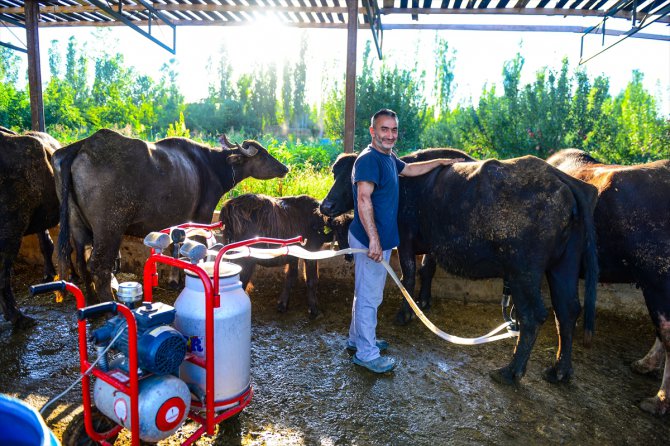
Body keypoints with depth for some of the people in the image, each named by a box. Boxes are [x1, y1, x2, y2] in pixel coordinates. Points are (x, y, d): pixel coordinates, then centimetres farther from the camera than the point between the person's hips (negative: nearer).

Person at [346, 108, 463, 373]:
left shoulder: (388, 159, 13)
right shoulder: (369, 160, -17)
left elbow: (410, 169, 32)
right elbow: (364, 200, -26)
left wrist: (441, 162, 34)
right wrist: (374, 240, -31)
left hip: (383, 239, 10)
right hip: (370, 241, -10)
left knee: (366, 293, 20)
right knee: (369, 296, 1)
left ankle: (357, 340, 36)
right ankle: (366, 354, 15)